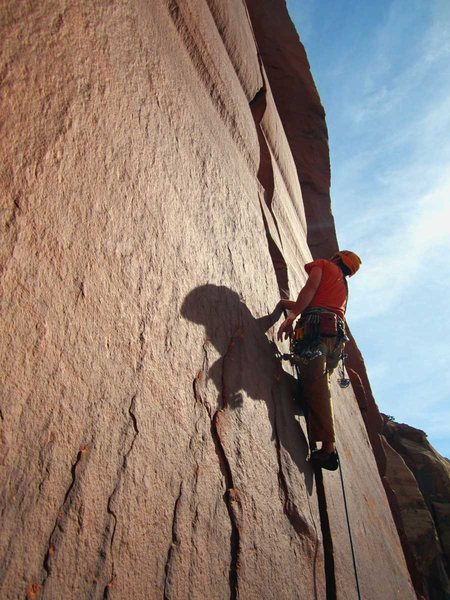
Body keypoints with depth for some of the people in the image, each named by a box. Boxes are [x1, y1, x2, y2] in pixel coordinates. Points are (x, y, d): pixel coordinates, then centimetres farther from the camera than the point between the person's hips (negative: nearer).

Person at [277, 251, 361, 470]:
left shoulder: (323, 265, 18)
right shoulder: (343, 286, 37)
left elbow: (310, 289, -1)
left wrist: (291, 317, -6)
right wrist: (283, 302, 39)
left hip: (316, 327, -8)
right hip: (336, 334, 8)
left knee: (315, 386, -15)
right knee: (320, 385, 7)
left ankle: (328, 447, -24)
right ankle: (327, 444, -2)